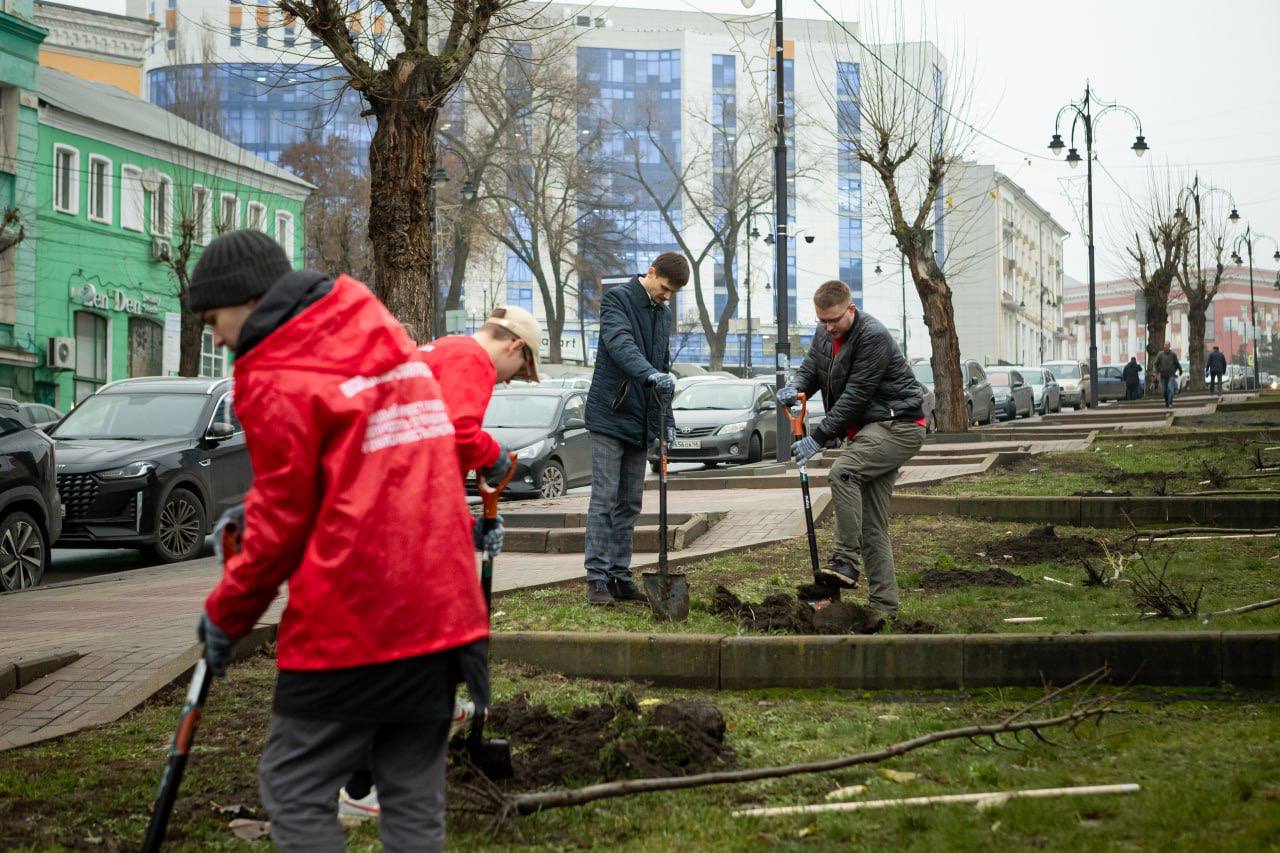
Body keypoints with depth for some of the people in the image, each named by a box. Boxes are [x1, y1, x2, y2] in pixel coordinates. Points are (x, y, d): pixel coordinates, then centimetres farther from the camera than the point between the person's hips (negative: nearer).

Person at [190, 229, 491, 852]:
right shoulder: (387, 339, 12)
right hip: (441, 611, 8)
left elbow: (283, 521, -7)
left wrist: (226, 616, 7)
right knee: (413, 795, 12)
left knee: (294, 788, 1)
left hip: (348, 623, -7)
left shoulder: (275, 379, -10)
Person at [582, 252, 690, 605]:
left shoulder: (663, 314, 16)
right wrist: (651, 374, -43)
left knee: (629, 504, 8)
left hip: (640, 422, 7)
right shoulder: (617, 299, -7)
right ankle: (597, 578, -7)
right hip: (610, 414, -7)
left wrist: (666, 422, 14)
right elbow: (621, 344, -26)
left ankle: (620, 576, 12)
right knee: (604, 499, -8)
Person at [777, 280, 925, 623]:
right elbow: (810, 368, 14)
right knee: (873, 522, 6)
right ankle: (884, 604, 8)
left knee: (842, 472, -30)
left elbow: (855, 395, -22)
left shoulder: (873, 337, -19)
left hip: (898, 425, -9)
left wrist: (818, 437, -22)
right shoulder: (824, 334, 8)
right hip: (869, 429, 9)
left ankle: (846, 560, -27)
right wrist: (795, 388, -11)